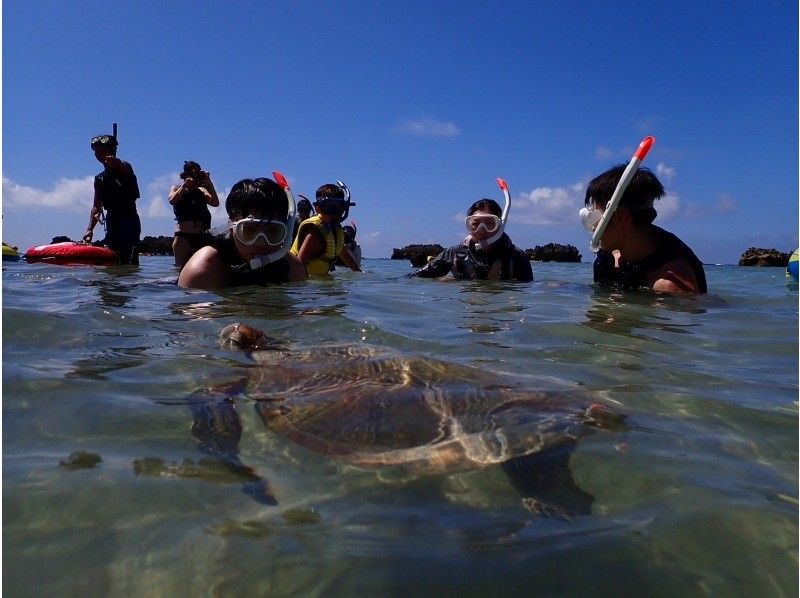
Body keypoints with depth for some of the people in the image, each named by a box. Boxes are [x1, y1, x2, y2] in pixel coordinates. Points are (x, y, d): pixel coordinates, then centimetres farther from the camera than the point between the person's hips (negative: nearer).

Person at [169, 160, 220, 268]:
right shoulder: (177, 189, 13)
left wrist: (209, 183, -3)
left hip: (201, 237, 2)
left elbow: (215, 203, -1)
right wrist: (184, 185, -6)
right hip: (183, 236, -2)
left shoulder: (201, 190, 15)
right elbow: (172, 200, -9)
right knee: (182, 267, -4)